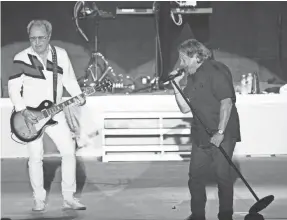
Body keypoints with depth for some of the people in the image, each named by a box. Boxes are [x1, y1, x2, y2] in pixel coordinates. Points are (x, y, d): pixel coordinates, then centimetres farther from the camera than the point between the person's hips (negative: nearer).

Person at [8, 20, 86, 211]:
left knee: (69, 151, -4)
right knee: (36, 157, -3)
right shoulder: (21, 58, -9)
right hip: (30, 115, -3)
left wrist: (78, 95, -8)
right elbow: (13, 88, -7)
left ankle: (69, 197, 6)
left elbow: (69, 79, 10)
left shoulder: (61, 54, 0)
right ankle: (39, 200, 9)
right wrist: (23, 111, -17)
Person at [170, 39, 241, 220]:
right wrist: (177, 85, 2)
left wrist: (220, 132, -21)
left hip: (223, 135, -8)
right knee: (195, 176, 7)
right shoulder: (192, 77, 15)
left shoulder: (216, 71, -10)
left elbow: (226, 102, -17)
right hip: (201, 135, 8)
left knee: (223, 176, -4)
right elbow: (185, 108, 13)